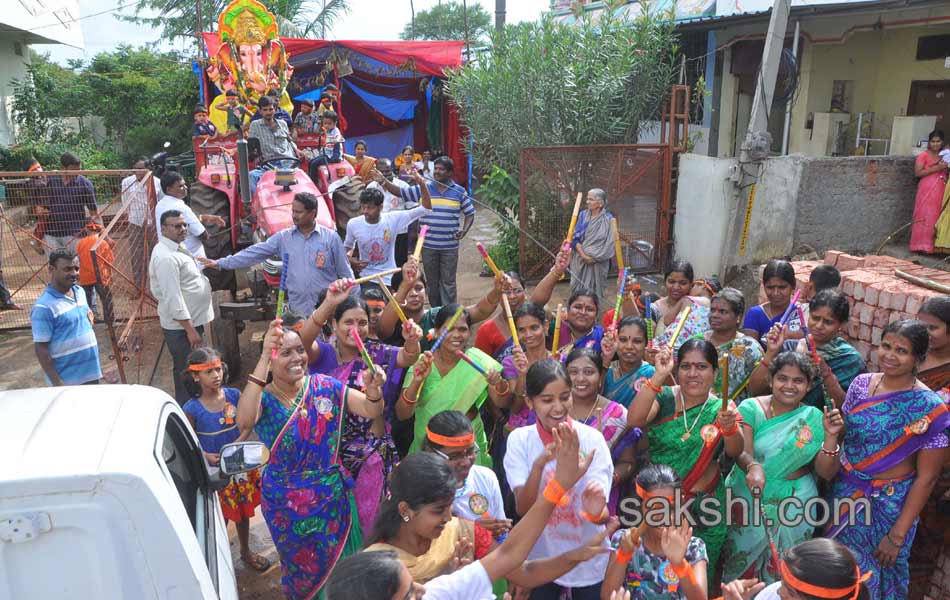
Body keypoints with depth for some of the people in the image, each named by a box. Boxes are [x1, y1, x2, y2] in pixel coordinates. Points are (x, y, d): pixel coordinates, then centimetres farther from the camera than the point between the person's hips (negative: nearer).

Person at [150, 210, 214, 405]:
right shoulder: (166, 257, -21)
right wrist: (190, 330, -25)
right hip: (181, 327, -10)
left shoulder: (177, 248, 12)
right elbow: (173, 298, -25)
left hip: (191, 322, 11)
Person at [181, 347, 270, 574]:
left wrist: (239, 442, -23)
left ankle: (246, 552, 43)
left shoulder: (234, 395, -10)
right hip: (214, 471, -3)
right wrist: (206, 456, -22)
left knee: (243, 511, 20)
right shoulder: (192, 408, -16)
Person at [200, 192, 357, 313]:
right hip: (297, 309, 2)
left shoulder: (331, 238, -3)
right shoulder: (283, 237, 4)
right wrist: (221, 263, 1)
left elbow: (345, 272, 0)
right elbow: (254, 253, 5)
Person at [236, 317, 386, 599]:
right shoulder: (263, 398, -16)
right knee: (302, 569, 21)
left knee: (339, 566, 19)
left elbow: (372, 411, -8)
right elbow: (244, 422, -40)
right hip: (287, 504, -2)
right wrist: (263, 359, -45)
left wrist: (373, 388, -32)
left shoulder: (324, 386, -8)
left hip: (333, 496, 2)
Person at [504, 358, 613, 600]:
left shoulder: (592, 439, -16)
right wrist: (539, 464, -36)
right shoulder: (519, 440, -12)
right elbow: (522, 508, -21)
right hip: (540, 559, 1)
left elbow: (602, 515, -21)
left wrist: (597, 512, -44)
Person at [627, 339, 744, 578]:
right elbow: (634, 419, -24)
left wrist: (730, 427, -40)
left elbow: (734, 451, -18)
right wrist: (659, 375, -28)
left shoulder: (720, 408, -2)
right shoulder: (663, 397, -5)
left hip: (703, 505, 1)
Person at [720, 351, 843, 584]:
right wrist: (752, 467, -42)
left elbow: (826, 473, -4)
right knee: (740, 566, 9)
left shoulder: (815, 418, -1)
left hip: (795, 504, 2)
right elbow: (741, 452, -20)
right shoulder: (751, 408, -8)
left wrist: (831, 436, -19)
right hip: (748, 499, -1)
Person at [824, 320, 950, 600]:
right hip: (844, 492, 4)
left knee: (870, 576, 14)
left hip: (889, 504, -4)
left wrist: (897, 535, -13)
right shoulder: (861, 383, -5)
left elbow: (926, 477, -14)